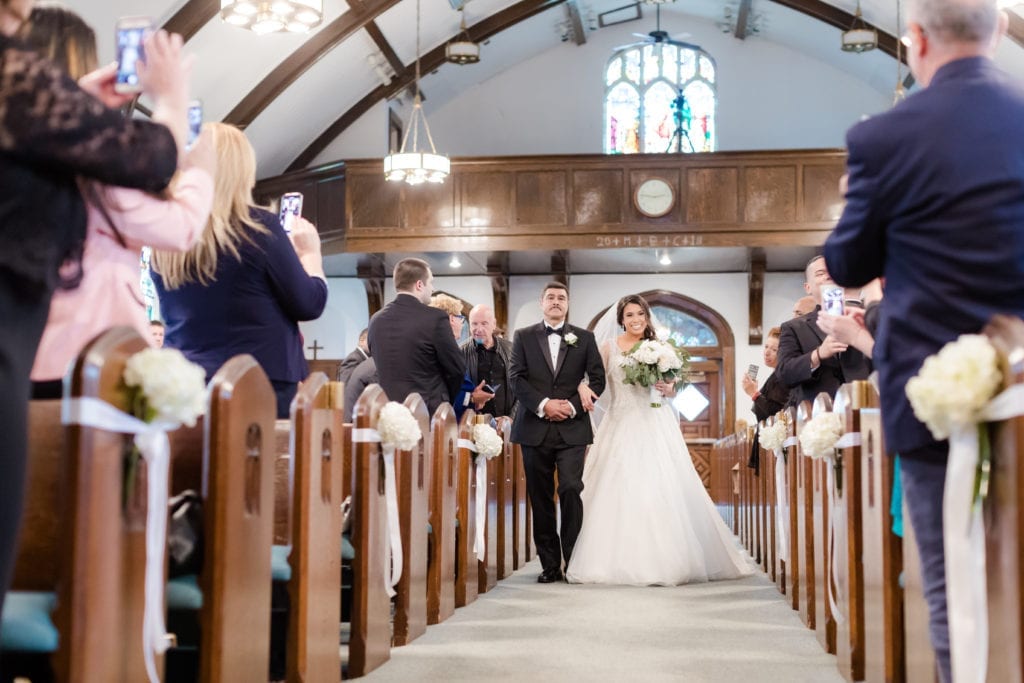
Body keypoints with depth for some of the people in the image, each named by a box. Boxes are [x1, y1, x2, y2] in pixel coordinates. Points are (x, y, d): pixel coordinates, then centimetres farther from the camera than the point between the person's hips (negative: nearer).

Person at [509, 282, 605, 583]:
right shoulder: (523, 337, 10)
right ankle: (549, 564, 9)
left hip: (572, 428, -1)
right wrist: (543, 404, -12)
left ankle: (574, 561, -2)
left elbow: (598, 378, 6)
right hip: (535, 429, 1)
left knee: (571, 490, -12)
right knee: (540, 498, 3)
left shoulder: (584, 338, 10)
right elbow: (517, 378, 1)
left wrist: (573, 406, -8)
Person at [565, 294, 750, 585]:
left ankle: (664, 559, 2)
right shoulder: (610, 347, 7)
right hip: (621, 427, -1)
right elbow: (595, 382, 0)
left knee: (661, 490, -6)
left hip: (655, 427, 1)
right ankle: (619, 560, 2)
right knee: (618, 491, -6)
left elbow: (672, 389, 14)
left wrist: (667, 389, -8)